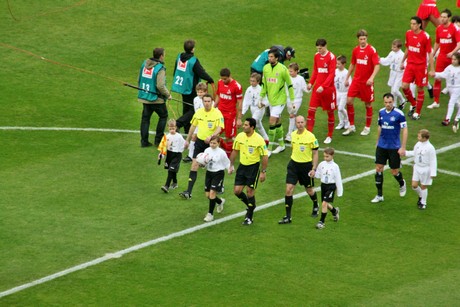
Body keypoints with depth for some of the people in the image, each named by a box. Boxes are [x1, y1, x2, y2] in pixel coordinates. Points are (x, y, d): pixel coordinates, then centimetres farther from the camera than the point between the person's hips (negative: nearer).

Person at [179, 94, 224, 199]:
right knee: (194, 165, -6)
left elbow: (219, 128, -19)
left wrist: (211, 136, -36)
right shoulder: (199, 112, 2)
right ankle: (188, 192, -9)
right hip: (200, 141, 3)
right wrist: (188, 140, 18)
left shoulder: (217, 113, -11)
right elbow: (193, 126, 14)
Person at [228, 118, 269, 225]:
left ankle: (249, 218, 11)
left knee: (250, 192, -3)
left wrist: (263, 172, -13)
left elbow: (265, 156, -12)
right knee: (237, 191, 1)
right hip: (242, 166, 5)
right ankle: (250, 205, 30)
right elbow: (235, 151, 11)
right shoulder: (240, 136, -3)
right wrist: (231, 165, 12)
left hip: (253, 167, -5)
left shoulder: (259, 139, -17)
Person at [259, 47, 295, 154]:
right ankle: (281, 145, 29)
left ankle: (269, 149, -6)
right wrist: (261, 98, 14)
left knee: (272, 122, -11)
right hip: (271, 99, 6)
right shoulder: (266, 68, 2)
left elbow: (289, 85, -7)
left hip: (279, 99, -6)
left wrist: (292, 101, -5)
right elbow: (264, 84, 13)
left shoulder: (283, 69, -14)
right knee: (277, 122, 15)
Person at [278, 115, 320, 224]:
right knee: (288, 190, -7)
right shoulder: (293, 135, 1)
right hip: (293, 164, 3)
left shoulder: (310, 136, -13)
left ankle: (316, 207, 45)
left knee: (309, 191, 13)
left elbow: (315, 154, -7)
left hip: (306, 165, -3)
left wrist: (314, 169, -12)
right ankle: (287, 217, -2)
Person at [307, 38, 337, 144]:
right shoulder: (317, 56, 7)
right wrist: (311, 83, 3)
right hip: (317, 87, 5)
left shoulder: (331, 57, -11)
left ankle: (329, 136, 20)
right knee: (311, 110, -6)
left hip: (328, 88, -5)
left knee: (330, 112, 7)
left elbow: (332, 74, -16)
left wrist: (323, 86, -25)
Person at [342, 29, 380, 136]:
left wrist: (372, 78, -30)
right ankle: (351, 126, 8)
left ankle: (367, 127, 21)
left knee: (368, 104, 6)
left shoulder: (372, 50, -11)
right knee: (349, 101, -5)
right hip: (356, 80, 4)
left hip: (367, 82, -4)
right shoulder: (356, 50, 5)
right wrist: (347, 78, 17)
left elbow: (377, 65, -16)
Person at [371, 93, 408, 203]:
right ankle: (379, 195, 7)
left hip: (394, 147, -4)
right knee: (378, 169, -2)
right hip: (382, 146, 4)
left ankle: (402, 184, 38)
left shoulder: (399, 114, -15)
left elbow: (404, 130, -11)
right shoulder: (381, 112, 1)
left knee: (395, 171, 4)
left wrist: (403, 147, -13)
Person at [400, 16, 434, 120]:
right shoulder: (408, 33, 1)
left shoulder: (425, 37, -15)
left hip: (421, 66, -4)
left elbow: (430, 54, -11)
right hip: (410, 64, 4)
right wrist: (403, 61, 18)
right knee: (404, 86, -4)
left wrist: (432, 69, -12)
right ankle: (413, 104, 22)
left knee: (420, 89, 4)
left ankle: (417, 112, 16)